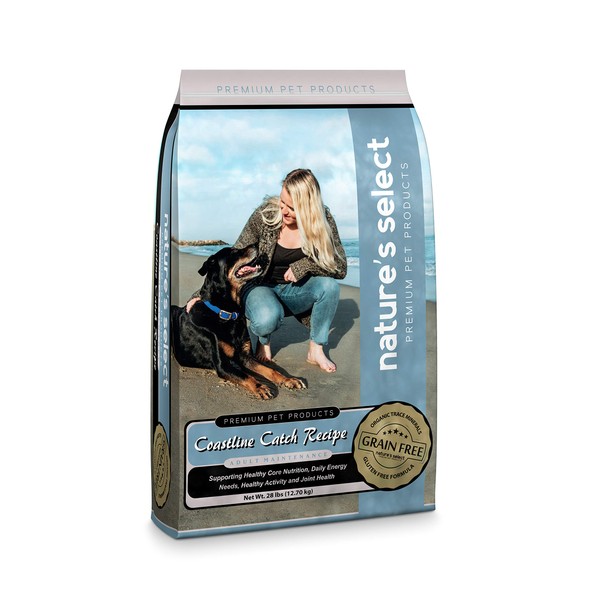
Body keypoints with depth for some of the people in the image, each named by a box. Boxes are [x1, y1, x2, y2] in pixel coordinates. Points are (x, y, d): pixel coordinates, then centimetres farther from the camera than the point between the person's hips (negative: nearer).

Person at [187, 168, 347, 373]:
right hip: (260, 287, -2)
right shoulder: (265, 214, -19)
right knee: (268, 318, -37)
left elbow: (340, 267, -13)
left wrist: (306, 265, -28)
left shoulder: (323, 220, -15)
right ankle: (264, 341, 3)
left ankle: (316, 350, -9)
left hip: (294, 290, 3)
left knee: (330, 285, -29)